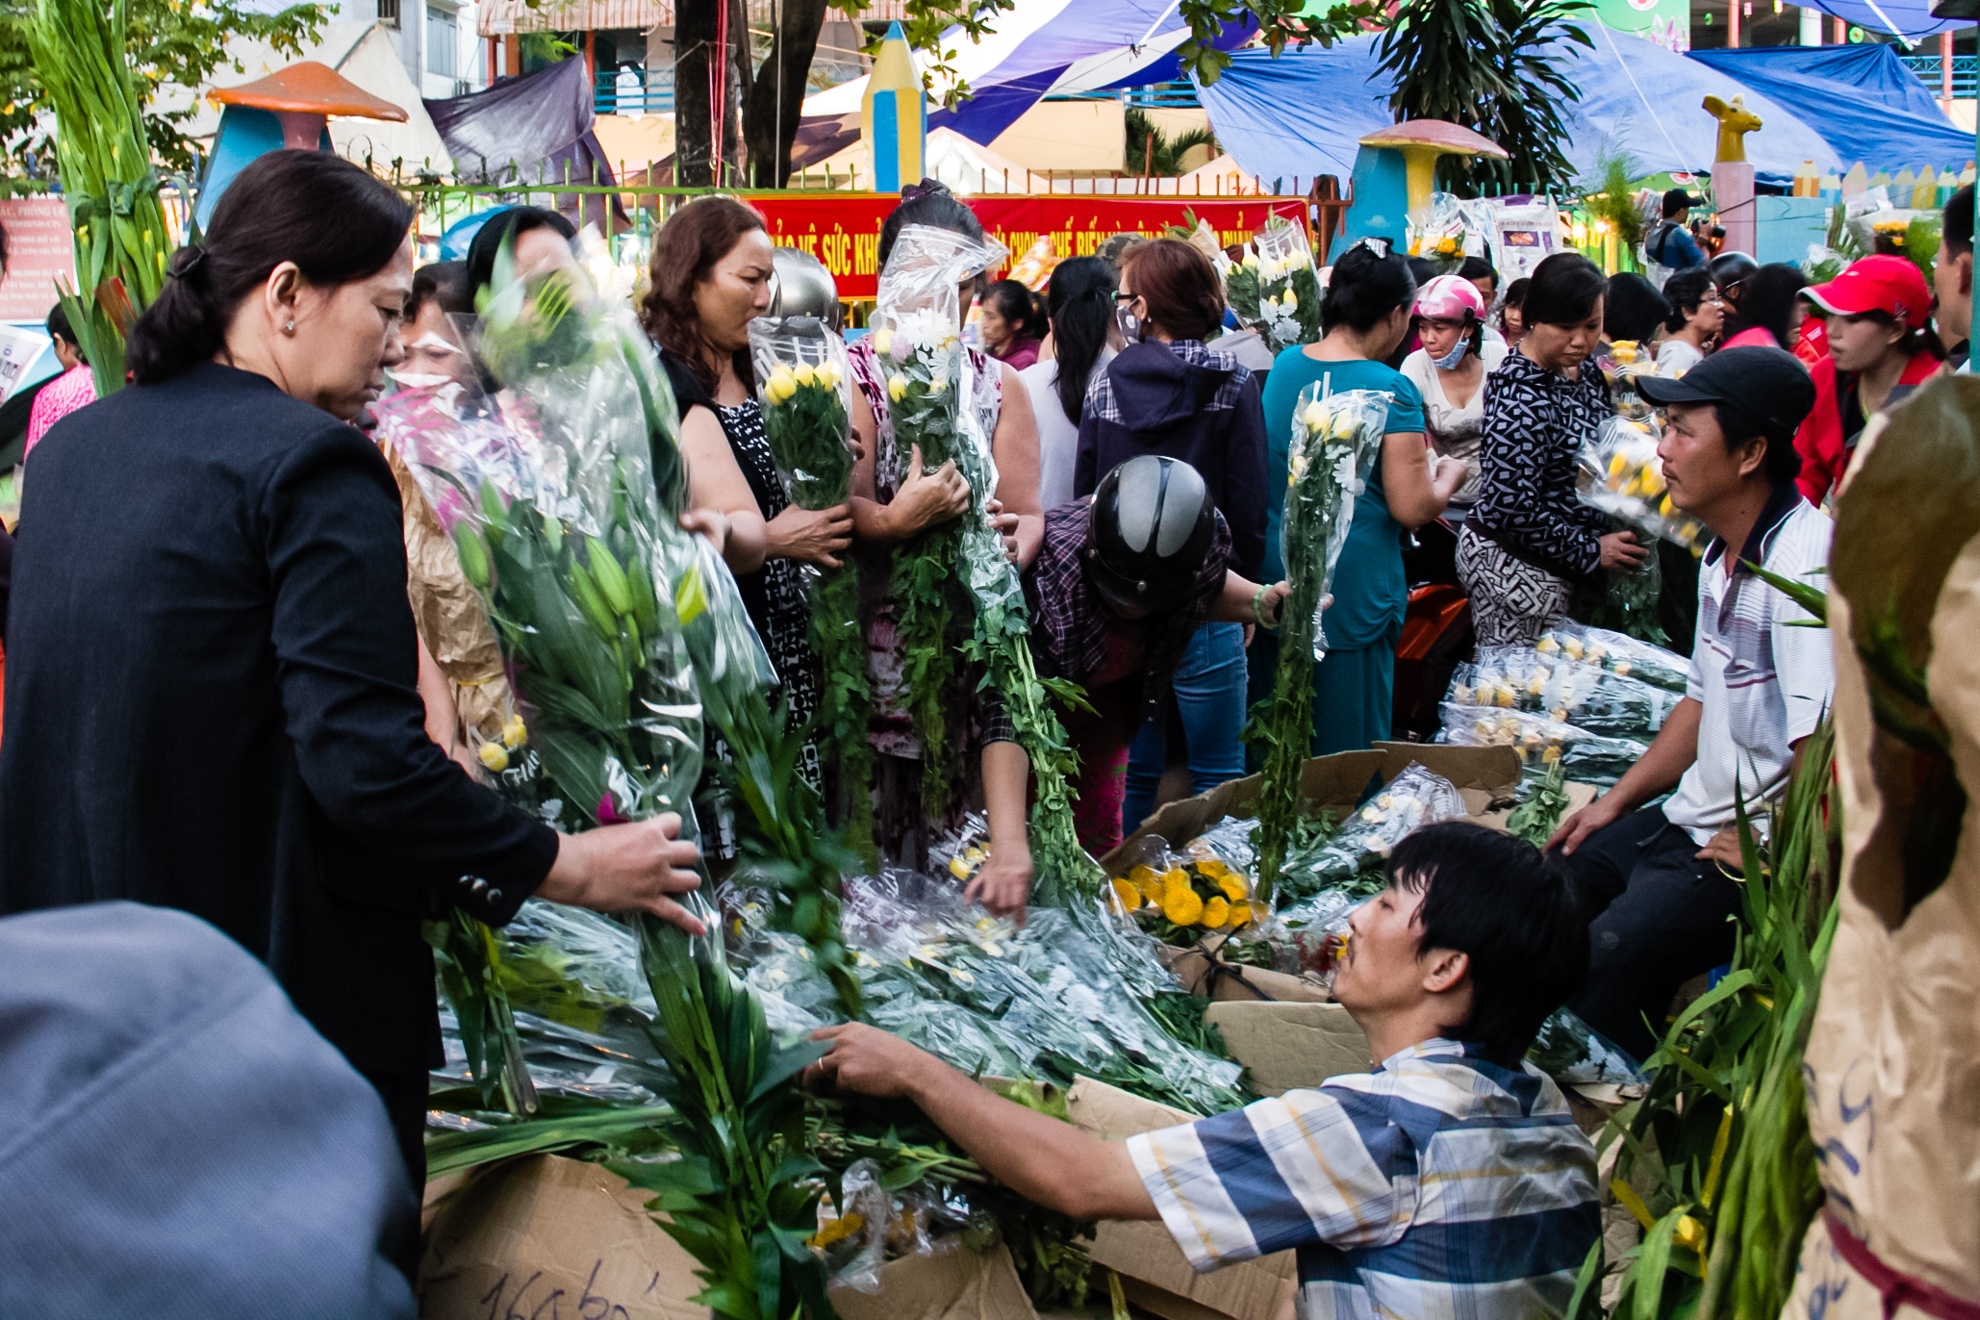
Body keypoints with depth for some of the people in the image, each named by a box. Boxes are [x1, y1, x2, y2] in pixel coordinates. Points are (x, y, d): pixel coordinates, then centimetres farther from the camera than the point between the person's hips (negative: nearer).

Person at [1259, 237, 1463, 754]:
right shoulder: (1391, 390, -15)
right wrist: (1448, 474, 5)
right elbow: (1413, 510, -16)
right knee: (1346, 750, 4)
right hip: (1352, 590, -6)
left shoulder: (1284, 366, 4)